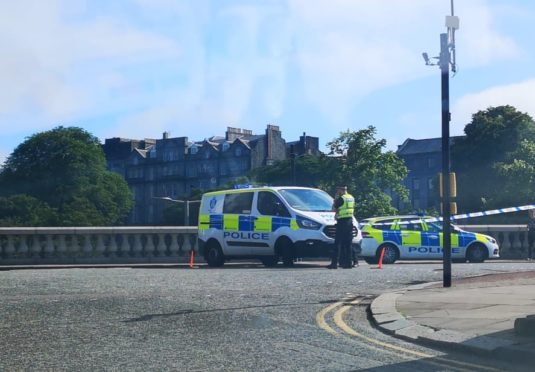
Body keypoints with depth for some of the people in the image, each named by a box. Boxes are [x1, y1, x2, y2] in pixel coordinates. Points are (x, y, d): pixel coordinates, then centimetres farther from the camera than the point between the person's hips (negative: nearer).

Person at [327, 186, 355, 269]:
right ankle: (348, 263, 8)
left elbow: (334, 209, -6)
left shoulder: (341, 198, -12)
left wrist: (335, 199, 6)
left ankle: (334, 263, -7)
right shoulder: (352, 198, 12)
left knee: (337, 243, -4)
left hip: (342, 222, -7)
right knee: (348, 244, 10)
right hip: (350, 221, 7)